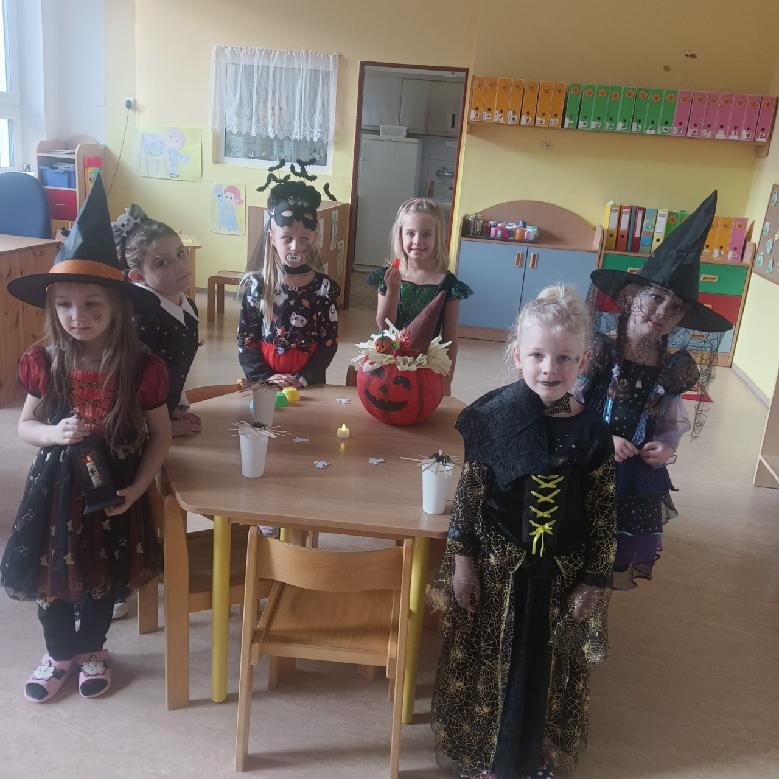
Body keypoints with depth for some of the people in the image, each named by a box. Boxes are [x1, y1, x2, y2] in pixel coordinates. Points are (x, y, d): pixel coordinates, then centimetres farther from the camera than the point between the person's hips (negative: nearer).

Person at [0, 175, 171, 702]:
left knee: (103, 579, 17)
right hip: (56, 487, 2)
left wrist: (137, 488, -16)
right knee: (49, 578, 16)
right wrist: (55, 432, -20)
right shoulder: (43, 363, -10)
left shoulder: (141, 368, -17)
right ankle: (60, 653, 44)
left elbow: (161, 434, -6)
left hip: (112, 491, -1)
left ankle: (93, 650, 45)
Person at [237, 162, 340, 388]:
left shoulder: (324, 286, -6)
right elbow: (245, 340, -4)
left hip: (309, 383, 0)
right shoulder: (256, 284, -6)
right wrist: (266, 377, -15)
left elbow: (329, 342, -5)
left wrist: (304, 378, -15)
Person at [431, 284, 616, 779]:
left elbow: (603, 515, -4)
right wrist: (462, 560, -6)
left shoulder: (592, 433, -12)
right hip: (495, 566, -1)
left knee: (543, 672, 19)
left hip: (559, 574, 1)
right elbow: (468, 491, -7)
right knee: (487, 665, 17)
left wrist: (593, 582, -2)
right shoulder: (493, 416, -14)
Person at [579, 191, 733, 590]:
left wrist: (667, 445, -10)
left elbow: (673, 423, 10)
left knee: (617, 575, 12)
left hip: (639, 479, 4)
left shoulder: (672, 368, -1)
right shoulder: (597, 351, -12)